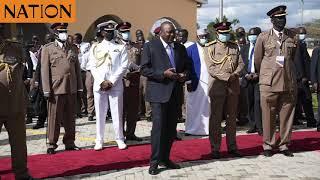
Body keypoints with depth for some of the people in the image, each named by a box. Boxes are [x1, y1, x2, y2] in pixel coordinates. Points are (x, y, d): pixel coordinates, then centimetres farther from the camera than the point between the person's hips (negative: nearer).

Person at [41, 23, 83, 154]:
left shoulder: (73, 48, 15)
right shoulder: (48, 49, 3)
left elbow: (77, 68, 15)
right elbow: (45, 70, -1)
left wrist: (79, 88, 10)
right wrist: (47, 90, -8)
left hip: (72, 89, 4)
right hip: (56, 89, -4)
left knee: (70, 118, 10)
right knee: (54, 118, 0)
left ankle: (69, 143, 19)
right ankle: (52, 144, 10)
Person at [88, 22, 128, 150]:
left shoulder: (121, 47, 7)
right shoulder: (95, 47, 10)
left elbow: (123, 66, 0)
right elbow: (92, 67, 3)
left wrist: (112, 82, -8)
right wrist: (102, 82, -8)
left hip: (116, 85, -1)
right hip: (99, 85, 1)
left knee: (117, 113, 0)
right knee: (100, 114, 4)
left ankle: (120, 139, 11)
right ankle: (99, 141, 12)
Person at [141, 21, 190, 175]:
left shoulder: (180, 48, 14)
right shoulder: (150, 46, -1)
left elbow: (187, 66, 21)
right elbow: (144, 69, -7)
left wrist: (184, 75, -2)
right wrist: (163, 74, -17)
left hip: (175, 93, 5)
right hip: (159, 92, -5)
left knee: (171, 128, 9)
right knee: (158, 126, -7)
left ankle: (165, 158, 22)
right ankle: (154, 161, 2)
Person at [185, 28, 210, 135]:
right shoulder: (190, 49, 4)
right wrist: (188, 81, -8)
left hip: (209, 82, 2)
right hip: (195, 83, -2)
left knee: (208, 106, 3)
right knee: (194, 106, 2)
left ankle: (207, 128, 10)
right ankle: (192, 129, 9)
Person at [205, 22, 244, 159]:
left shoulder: (235, 47, 14)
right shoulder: (211, 48, -1)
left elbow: (241, 63, 10)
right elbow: (211, 68, -9)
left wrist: (235, 74, -10)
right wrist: (227, 77, -17)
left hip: (233, 87, 4)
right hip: (217, 87, -4)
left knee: (232, 118, 11)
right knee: (215, 119, 0)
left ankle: (232, 147, 20)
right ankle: (215, 149, 8)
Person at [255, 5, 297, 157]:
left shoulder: (292, 36, 7)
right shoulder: (263, 37, 1)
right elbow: (257, 60, 10)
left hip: (289, 82, 2)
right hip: (269, 83, -2)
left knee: (287, 115, 6)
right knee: (268, 115, 2)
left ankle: (284, 144, 19)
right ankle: (268, 145, 15)